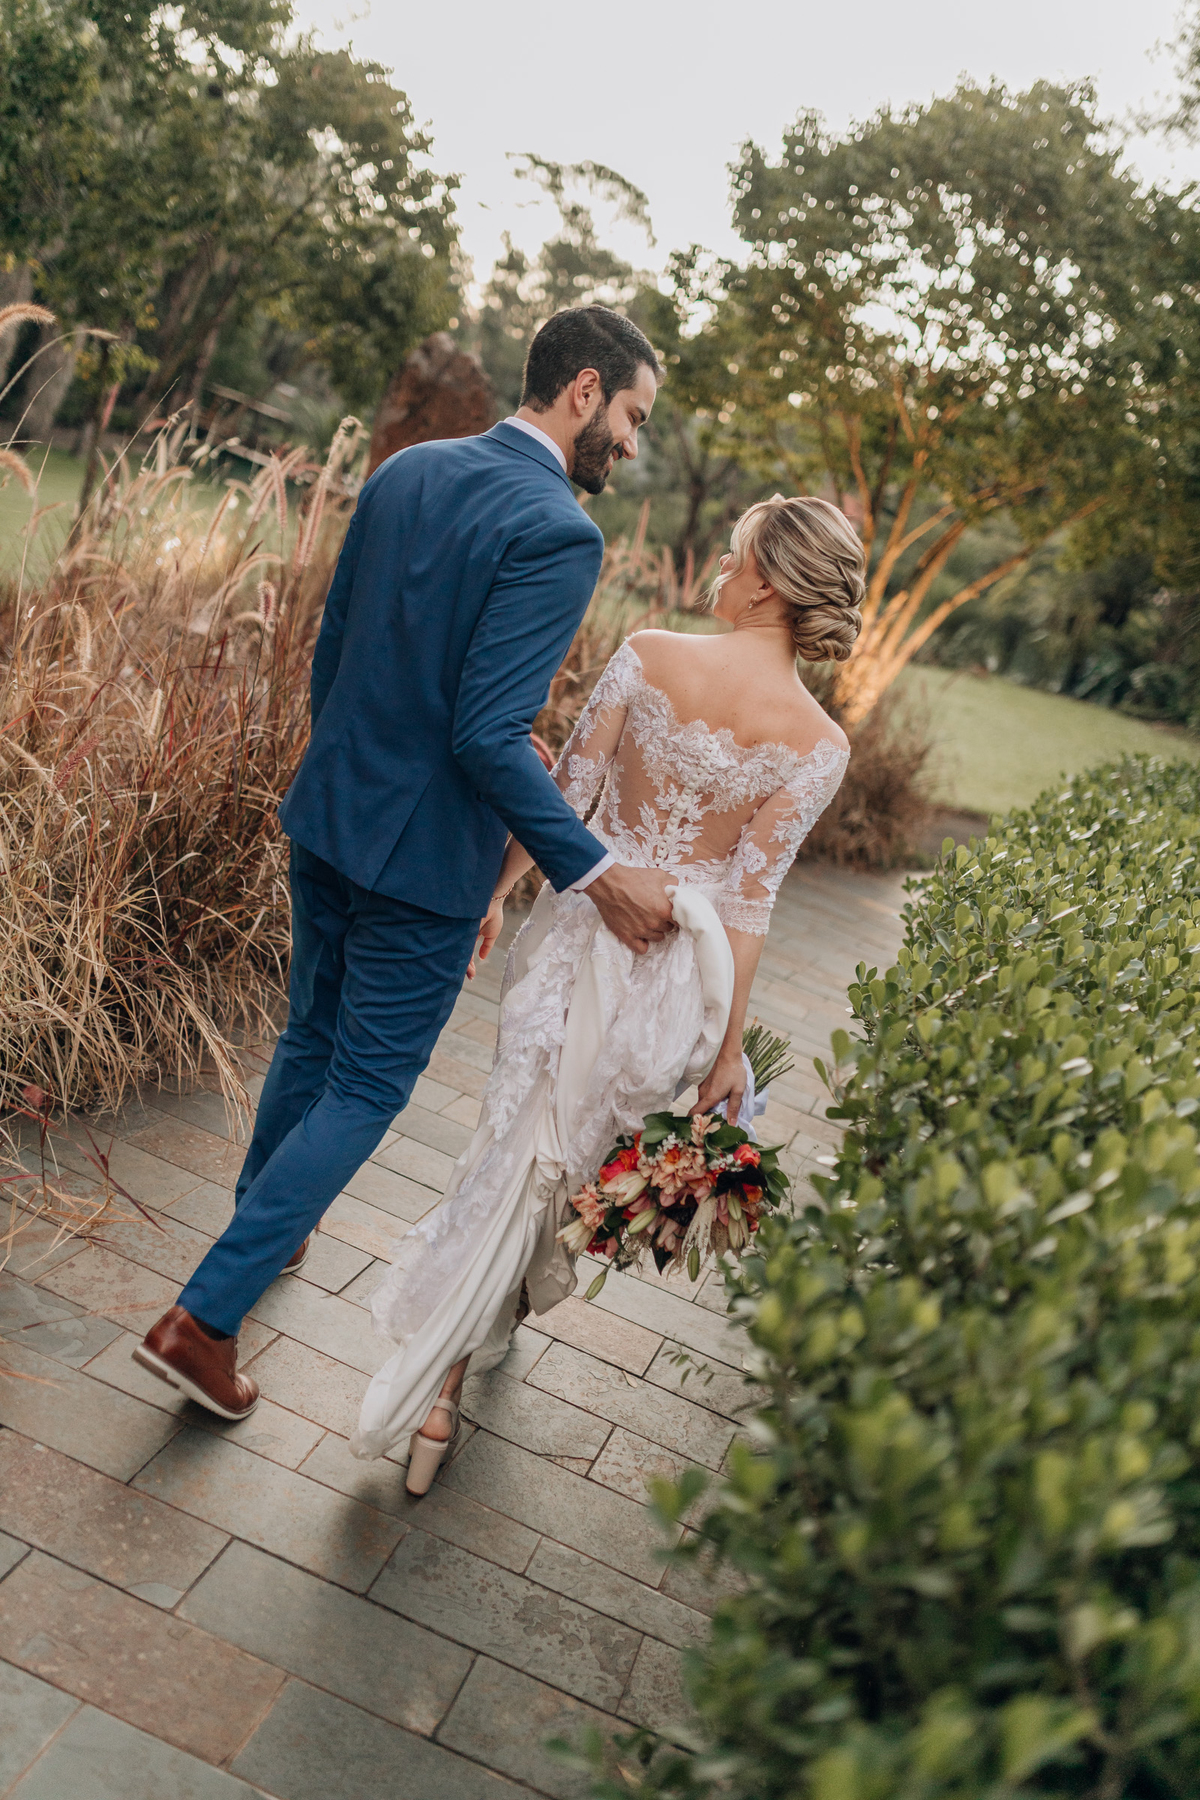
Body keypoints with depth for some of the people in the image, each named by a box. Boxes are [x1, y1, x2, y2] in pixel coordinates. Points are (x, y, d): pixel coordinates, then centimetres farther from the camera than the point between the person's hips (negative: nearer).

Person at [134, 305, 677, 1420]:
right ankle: (205, 1316, 11)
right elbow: (489, 734, -25)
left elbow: (330, 652, 11)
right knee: (363, 1093, 6)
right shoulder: (558, 532, -19)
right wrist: (594, 874, -19)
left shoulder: (404, 472, 5)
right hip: (424, 860, -8)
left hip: (327, 819, 8)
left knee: (311, 1041, 26)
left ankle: (264, 1227, 47)